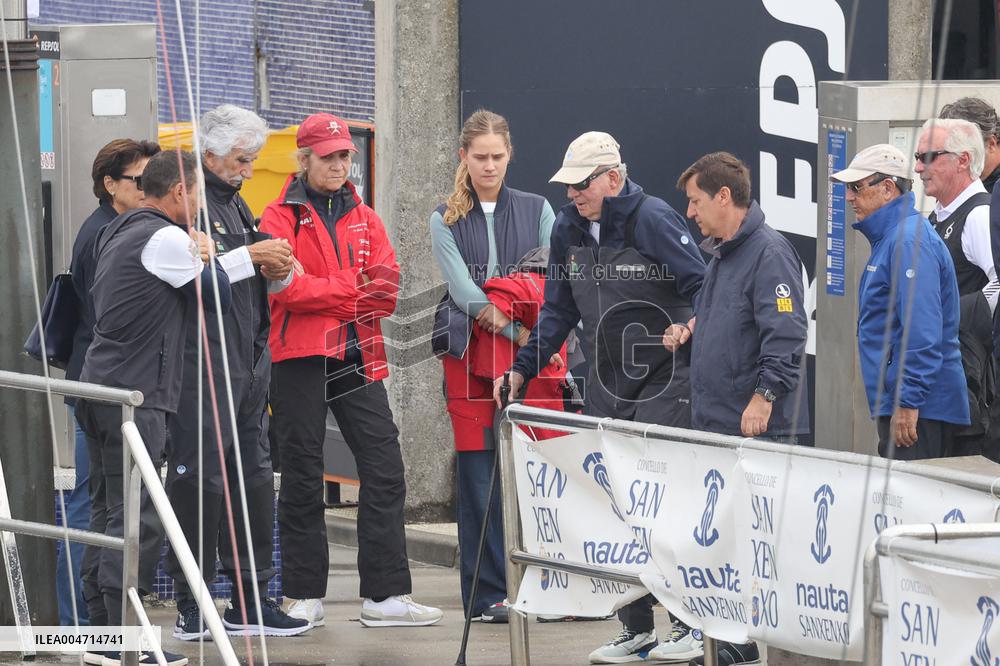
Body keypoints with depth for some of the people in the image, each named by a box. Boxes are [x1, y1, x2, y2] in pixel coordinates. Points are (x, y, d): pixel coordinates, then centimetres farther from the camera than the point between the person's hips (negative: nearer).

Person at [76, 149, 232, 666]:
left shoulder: (117, 232, 18)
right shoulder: (166, 239, -11)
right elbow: (216, 293, -4)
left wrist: (195, 259, 12)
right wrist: (204, 257, 15)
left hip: (99, 385, 10)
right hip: (135, 393, -10)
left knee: (108, 508, 12)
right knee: (136, 515, -9)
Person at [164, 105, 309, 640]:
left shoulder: (235, 203, 20)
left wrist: (278, 271, 6)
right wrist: (249, 256, -18)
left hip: (249, 359, 9)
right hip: (202, 360, -9)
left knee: (253, 474, 10)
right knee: (201, 477, -8)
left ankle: (250, 601, 16)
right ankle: (191, 606, -4)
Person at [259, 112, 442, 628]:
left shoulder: (364, 218, 16)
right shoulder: (281, 217, 2)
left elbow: (387, 282, 2)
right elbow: (288, 285, -13)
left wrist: (326, 294, -14)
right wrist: (354, 292, -14)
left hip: (357, 358, 4)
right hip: (299, 359, -4)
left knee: (384, 470, -3)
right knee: (302, 478, 2)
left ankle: (385, 595, 0)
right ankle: (305, 596, 9)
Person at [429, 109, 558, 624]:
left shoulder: (536, 210, 12)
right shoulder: (446, 220, 9)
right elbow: (463, 289, -3)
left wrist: (500, 308, -13)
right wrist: (519, 330, -14)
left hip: (529, 354, 1)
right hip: (471, 354, -1)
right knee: (478, 473, -4)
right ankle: (487, 594, 0)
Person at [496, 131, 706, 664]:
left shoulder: (653, 220, -13)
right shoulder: (568, 229, 6)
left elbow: (703, 290, -13)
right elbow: (558, 311, 12)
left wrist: (687, 333, -26)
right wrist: (522, 369, 5)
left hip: (664, 383, -6)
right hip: (606, 389, 6)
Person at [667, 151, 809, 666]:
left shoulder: (769, 252, -13)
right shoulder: (720, 255, 18)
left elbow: (786, 333, -21)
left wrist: (764, 396, -25)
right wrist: (688, 334, 11)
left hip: (760, 428, -10)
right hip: (716, 421, 10)